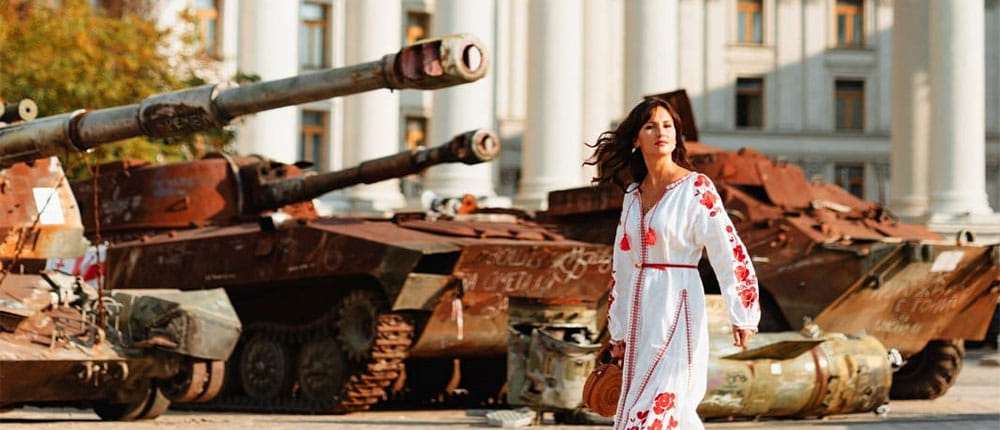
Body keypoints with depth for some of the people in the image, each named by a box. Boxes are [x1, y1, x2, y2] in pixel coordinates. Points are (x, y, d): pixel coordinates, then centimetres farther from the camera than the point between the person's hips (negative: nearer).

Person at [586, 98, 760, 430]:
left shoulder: (696, 188, -6)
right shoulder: (634, 194, 12)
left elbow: (728, 251, -9)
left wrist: (742, 314, -12)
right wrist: (619, 331, 19)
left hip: (677, 309, -6)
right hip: (642, 311, 6)